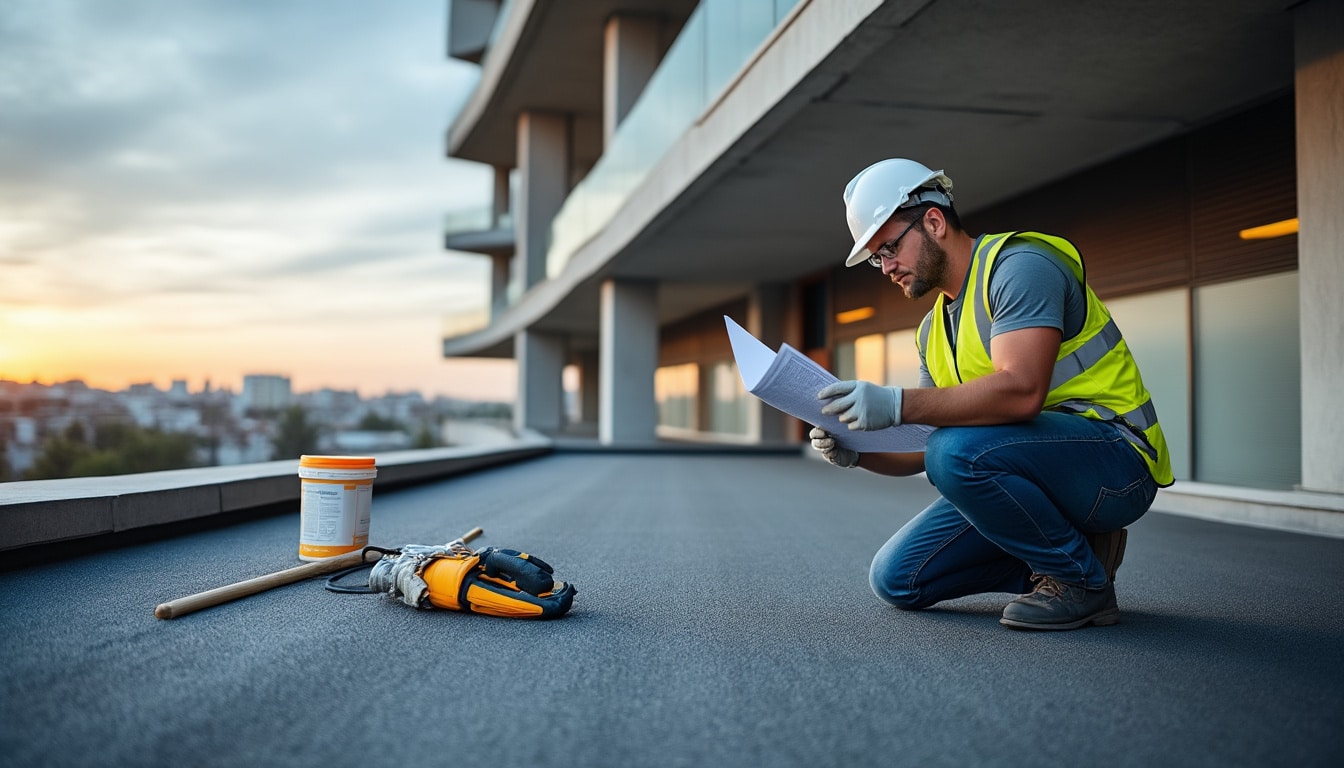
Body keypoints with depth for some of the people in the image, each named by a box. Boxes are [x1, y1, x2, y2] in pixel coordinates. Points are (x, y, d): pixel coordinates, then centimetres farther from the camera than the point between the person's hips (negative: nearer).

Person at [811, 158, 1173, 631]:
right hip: (1036, 473, 9)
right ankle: (1065, 552, 9)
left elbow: (1020, 390, -31)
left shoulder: (1019, 265, -14)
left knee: (959, 452, -35)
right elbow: (922, 448, 12)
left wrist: (898, 404, -31)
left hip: (1114, 459, -8)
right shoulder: (934, 330, 14)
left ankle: (1081, 578, -11)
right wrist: (856, 452, -6)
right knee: (895, 579, 1)